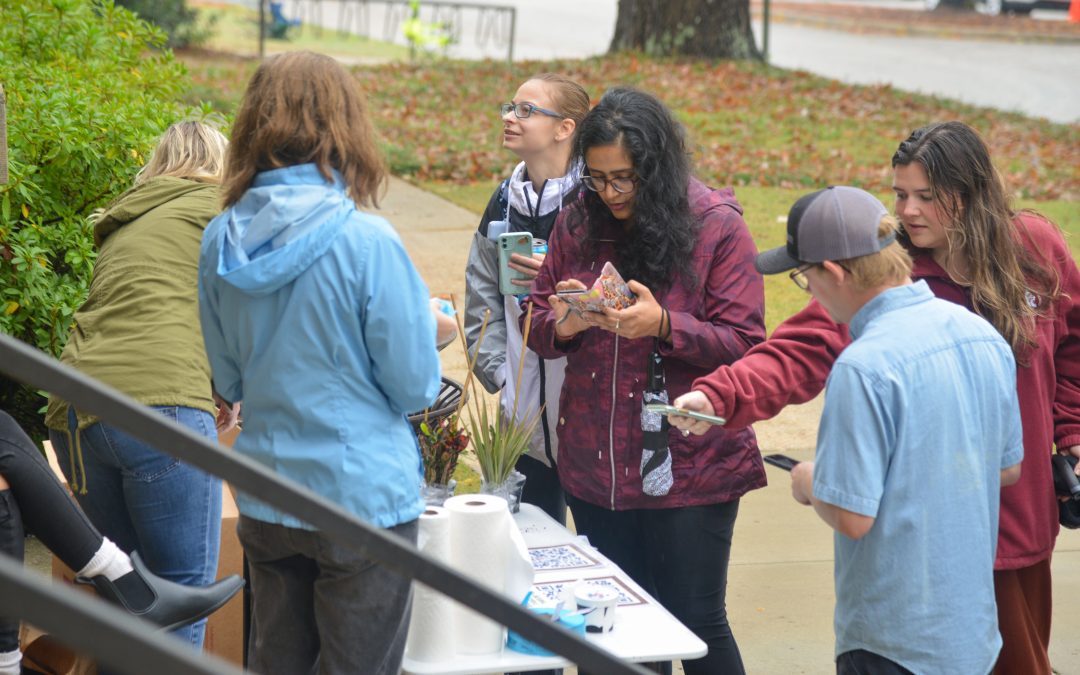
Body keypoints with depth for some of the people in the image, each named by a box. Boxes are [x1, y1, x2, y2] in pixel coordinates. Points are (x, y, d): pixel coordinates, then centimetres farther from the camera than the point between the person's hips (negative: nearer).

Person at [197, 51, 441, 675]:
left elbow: (230, 381, 10)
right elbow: (415, 388, -10)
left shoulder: (222, 241, -2)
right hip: (362, 498, -5)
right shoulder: (367, 242, -17)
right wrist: (424, 319, 8)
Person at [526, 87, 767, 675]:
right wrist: (562, 326, -15)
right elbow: (536, 326, 8)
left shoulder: (716, 226, -7)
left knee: (696, 624, 4)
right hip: (593, 467, 4)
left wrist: (664, 327, -25)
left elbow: (744, 343, -10)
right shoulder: (578, 223, 4)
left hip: (689, 468, -4)